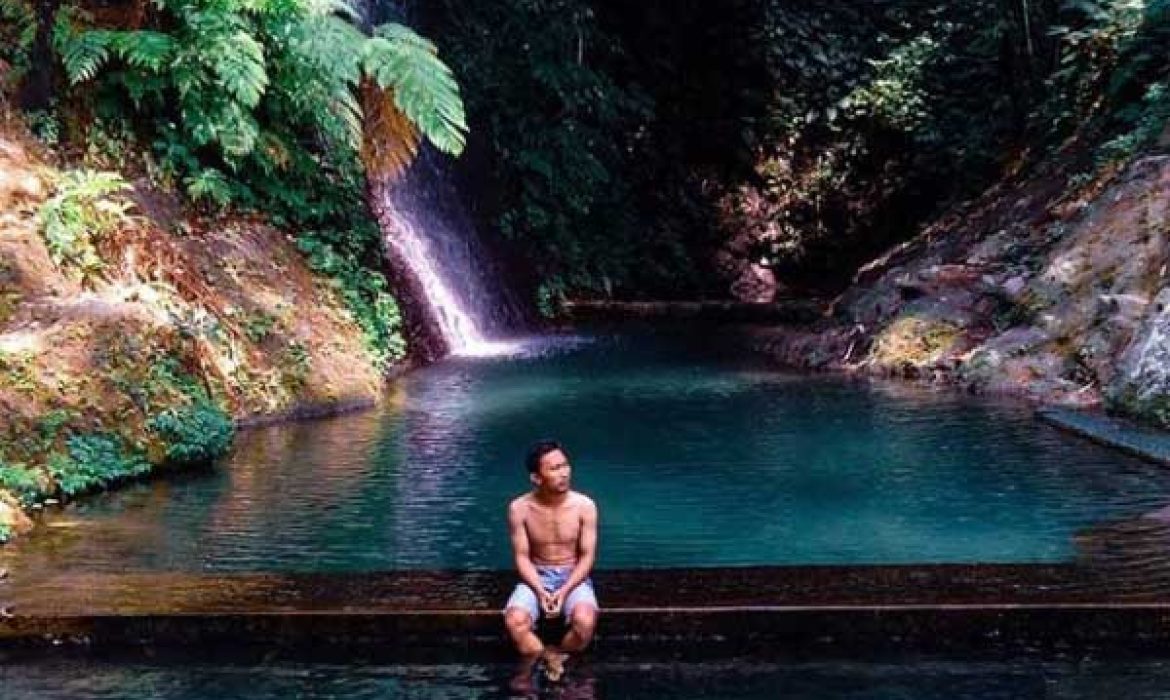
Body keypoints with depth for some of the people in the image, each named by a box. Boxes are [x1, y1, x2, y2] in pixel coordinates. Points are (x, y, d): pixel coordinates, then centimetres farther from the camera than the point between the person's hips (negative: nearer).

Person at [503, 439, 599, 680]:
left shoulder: (585, 506, -10)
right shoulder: (519, 509, -9)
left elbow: (587, 557, -6)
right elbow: (522, 557, -5)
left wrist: (564, 591, -21)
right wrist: (540, 592, -21)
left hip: (574, 578, 0)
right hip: (536, 578, 0)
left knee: (585, 622, -34)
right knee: (514, 621, -32)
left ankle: (556, 655, -3)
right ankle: (551, 658, -7)